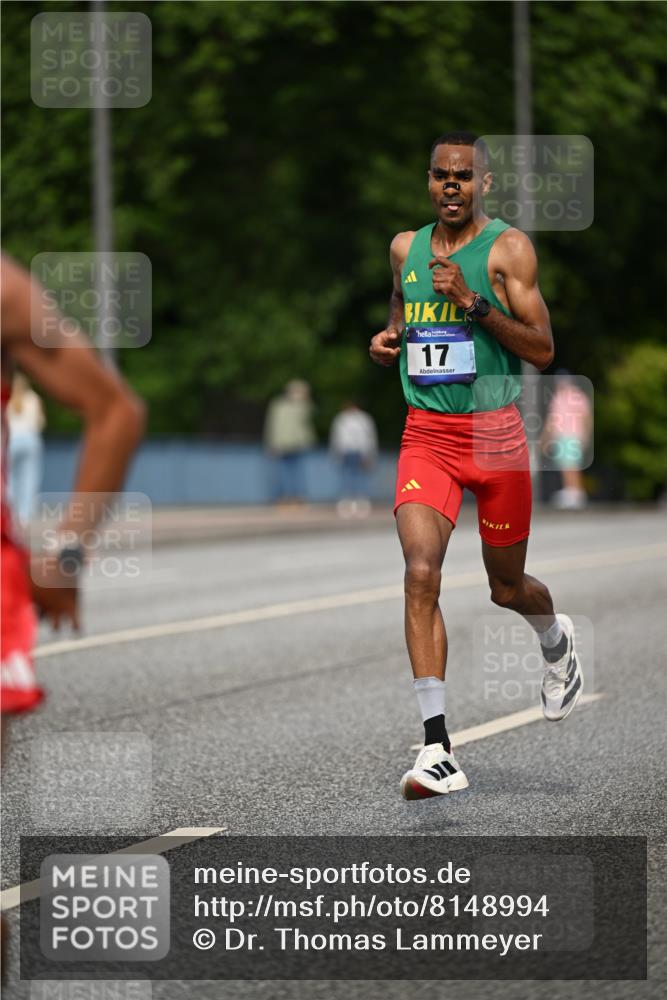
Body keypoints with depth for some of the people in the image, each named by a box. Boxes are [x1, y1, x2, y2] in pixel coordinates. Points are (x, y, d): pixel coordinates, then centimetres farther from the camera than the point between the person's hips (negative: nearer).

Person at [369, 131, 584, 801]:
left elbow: (543, 351, -10)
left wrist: (473, 301, -21)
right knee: (421, 572, -18)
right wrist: (387, 342, 6)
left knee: (506, 587, 12)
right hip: (425, 435, 2)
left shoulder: (507, 248, -6)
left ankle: (557, 642, 51)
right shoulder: (405, 247, 8)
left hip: (494, 432, -2)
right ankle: (437, 750, -20)